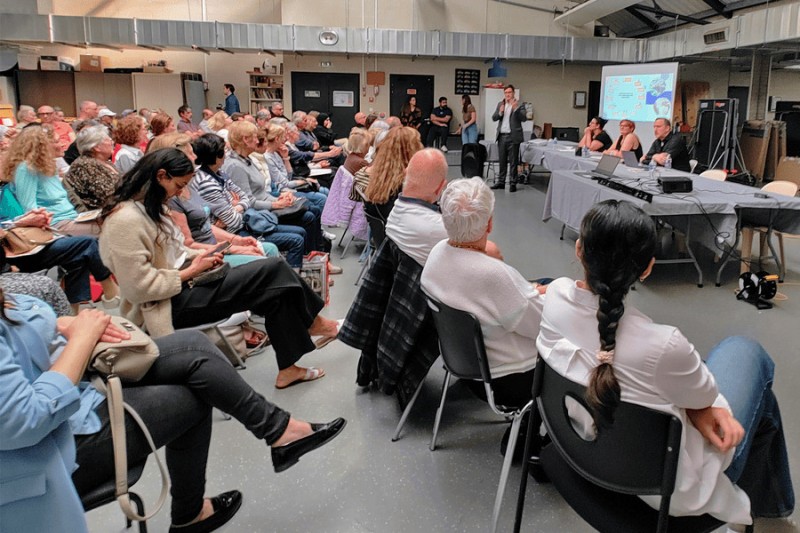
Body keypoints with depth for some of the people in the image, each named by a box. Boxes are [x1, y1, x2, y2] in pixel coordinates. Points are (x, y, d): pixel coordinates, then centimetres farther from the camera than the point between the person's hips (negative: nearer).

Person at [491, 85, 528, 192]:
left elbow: (524, 118, -14)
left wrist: (515, 108, -25)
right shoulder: (500, 104, 13)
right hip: (502, 136, 5)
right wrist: (500, 112, -11)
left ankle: (513, 183, 4)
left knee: (513, 162, 0)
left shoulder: (519, 105, -3)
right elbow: (494, 118, 8)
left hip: (513, 136, -5)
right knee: (502, 161, 12)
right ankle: (501, 182, 19)